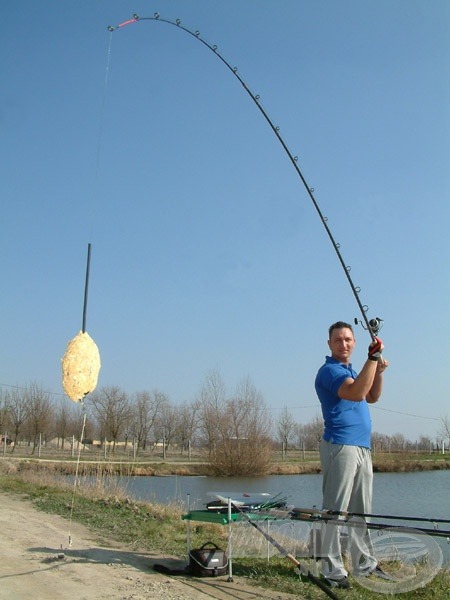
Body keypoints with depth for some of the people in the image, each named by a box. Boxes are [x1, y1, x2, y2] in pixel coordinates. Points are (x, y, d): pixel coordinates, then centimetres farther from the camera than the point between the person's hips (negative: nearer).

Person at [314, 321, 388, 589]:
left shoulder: (351, 371, 20)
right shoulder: (330, 371, -11)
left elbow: (372, 397, 24)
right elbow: (357, 394, -26)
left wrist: (379, 372, 9)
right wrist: (373, 357, -25)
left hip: (363, 448, 10)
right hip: (341, 446, -9)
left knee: (361, 510, 15)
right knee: (335, 510, -6)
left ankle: (364, 564, 25)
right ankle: (333, 570, 0)